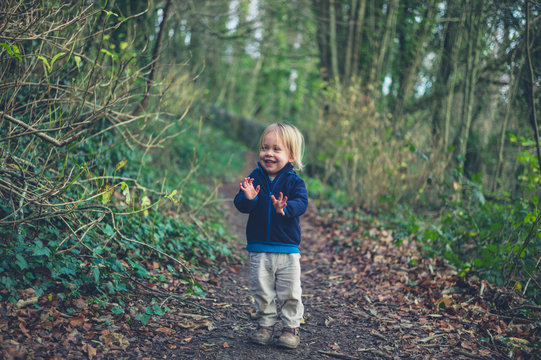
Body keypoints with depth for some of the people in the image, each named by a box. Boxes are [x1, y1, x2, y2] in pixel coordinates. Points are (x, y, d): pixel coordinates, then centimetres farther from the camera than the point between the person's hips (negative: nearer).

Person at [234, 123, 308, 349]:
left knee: (290, 294, 6)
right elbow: (240, 205, -7)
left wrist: (285, 208, -39)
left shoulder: (294, 182, -4)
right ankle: (265, 325, 27)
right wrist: (248, 198, -30)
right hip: (259, 249, 1)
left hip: (287, 249, -1)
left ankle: (291, 327, 22)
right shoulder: (254, 178, 0)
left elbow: (301, 203, -19)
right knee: (262, 292, 10)